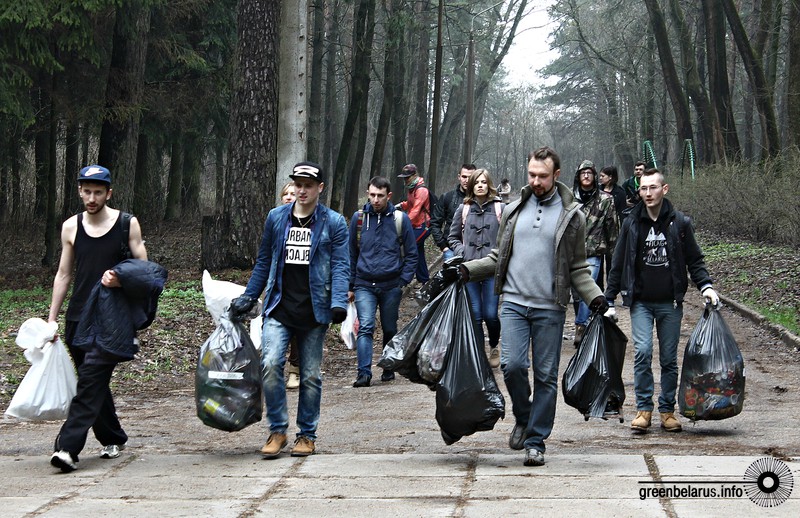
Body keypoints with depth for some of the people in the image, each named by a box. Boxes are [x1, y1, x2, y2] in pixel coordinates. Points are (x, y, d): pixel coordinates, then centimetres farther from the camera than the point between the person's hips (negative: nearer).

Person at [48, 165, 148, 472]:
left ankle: (69, 447, -21)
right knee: (94, 381, 11)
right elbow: (64, 275, 13)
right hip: (77, 317, 4)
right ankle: (113, 438, 28)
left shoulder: (127, 224, 0)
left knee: (91, 378, -15)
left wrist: (119, 278, -18)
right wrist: (52, 319, 9)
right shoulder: (71, 227, 9)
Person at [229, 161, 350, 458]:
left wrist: (339, 303, -16)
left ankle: (307, 435, 18)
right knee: (270, 364, -16)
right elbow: (264, 262, 18)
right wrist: (248, 297, 14)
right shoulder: (276, 217, 11)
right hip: (279, 308, 2)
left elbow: (340, 266, -3)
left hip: (314, 311, -1)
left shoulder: (333, 223, 2)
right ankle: (277, 430, -3)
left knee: (311, 375, 5)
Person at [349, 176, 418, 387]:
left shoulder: (400, 219, 0)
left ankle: (389, 369, 26)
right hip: (364, 285, 0)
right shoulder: (359, 218, 4)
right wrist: (350, 286, 10)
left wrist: (403, 281, -5)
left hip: (391, 286, 0)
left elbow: (411, 254, 5)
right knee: (365, 327, -14)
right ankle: (364, 373, -20)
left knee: (390, 330, 11)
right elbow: (351, 253, 12)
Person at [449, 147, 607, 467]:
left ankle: (536, 441, 10)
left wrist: (595, 297, -8)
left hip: (550, 309, -1)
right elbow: (499, 257, 18)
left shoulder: (571, 215, 4)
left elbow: (578, 268, 7)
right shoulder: (514, 210, 11)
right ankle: (523, 417, 14)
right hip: (514, 302, 1)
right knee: (512, 364, -13)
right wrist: (467, 270, 4)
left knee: (546, 375, 1)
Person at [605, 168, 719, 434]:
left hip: (670, 303, 0)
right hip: (640, 302, 0)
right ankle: (643, 408, -4)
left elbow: (694, 260, 9)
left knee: (669, 358, 5)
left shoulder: (680, 223, 1)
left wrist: (706, 286, -7)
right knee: (642, 352, -14)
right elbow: (618, 264, 8)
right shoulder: (632, 223, 3)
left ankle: (667, 410, 15)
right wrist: (609, 301, 6)